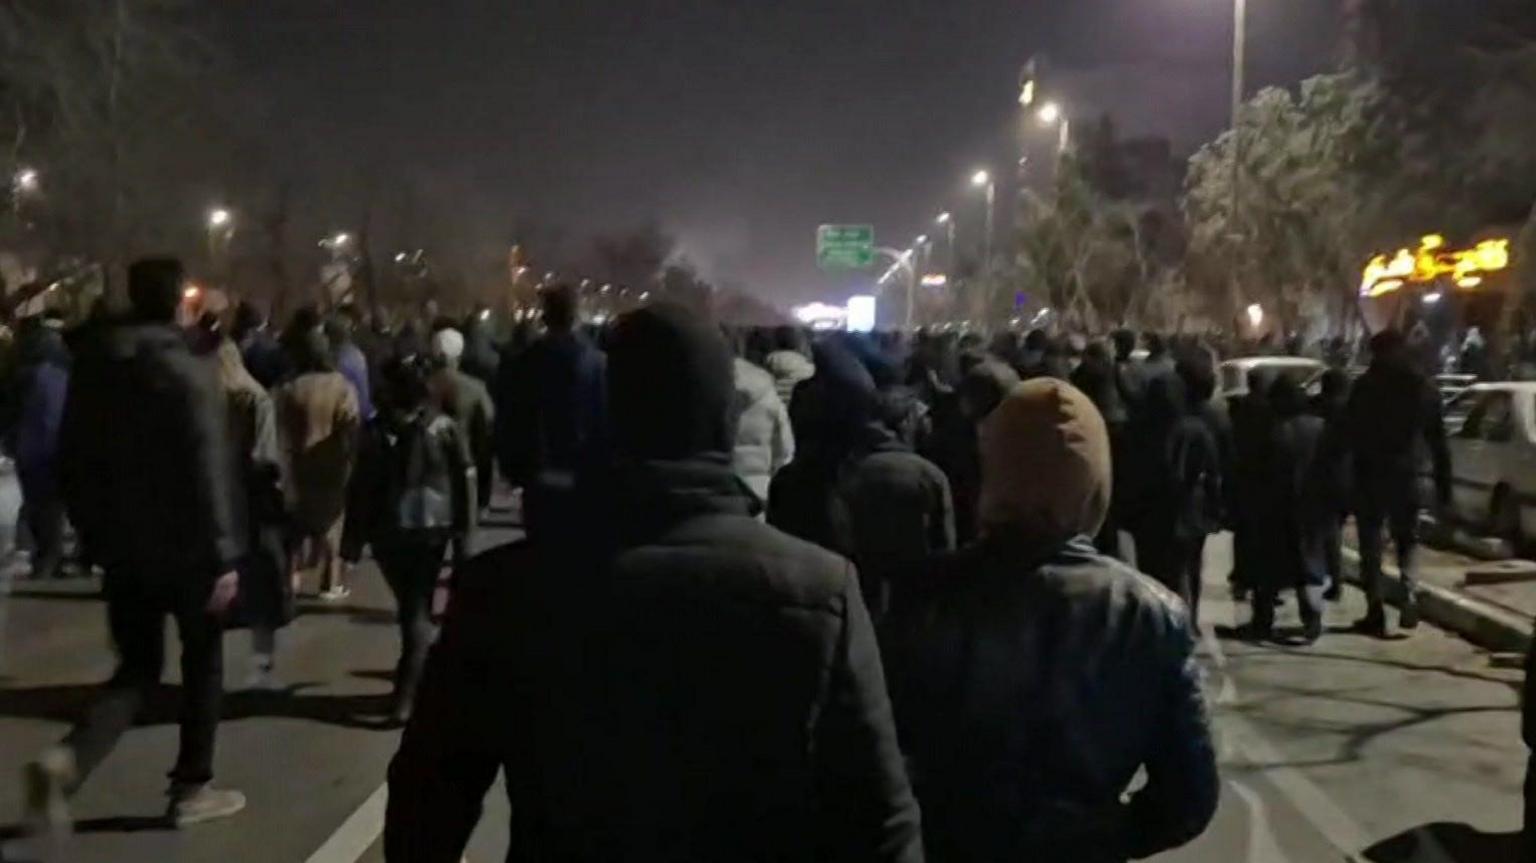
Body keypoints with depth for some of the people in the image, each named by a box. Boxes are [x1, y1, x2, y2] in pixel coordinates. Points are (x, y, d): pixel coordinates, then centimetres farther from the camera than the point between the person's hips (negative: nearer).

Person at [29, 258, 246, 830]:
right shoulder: (188, 373, -15)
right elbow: (210, 471, -19)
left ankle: (66, 761, -10)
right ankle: (192, 788, 18)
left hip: (121, 546, 5)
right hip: (183, 546, -5)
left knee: (137, 667, 14)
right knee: (202, 662, 13)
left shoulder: (92, 365, 5)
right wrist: (224, 553, -17)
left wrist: (94, 533, 18)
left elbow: (71, 460, 10)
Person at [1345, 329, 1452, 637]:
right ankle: (1409, 596, -4)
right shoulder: (1423, 388, 6)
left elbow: (1351, 433, -8)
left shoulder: (1365, 387, -5)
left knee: (1371, 545, 5)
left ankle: (1376, 609, 2)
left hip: (1369, 475, -2)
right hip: (1405, 474, 3)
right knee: (1406, 539, 16)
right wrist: (1443, 484, 9)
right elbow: (1437, 442, 6)